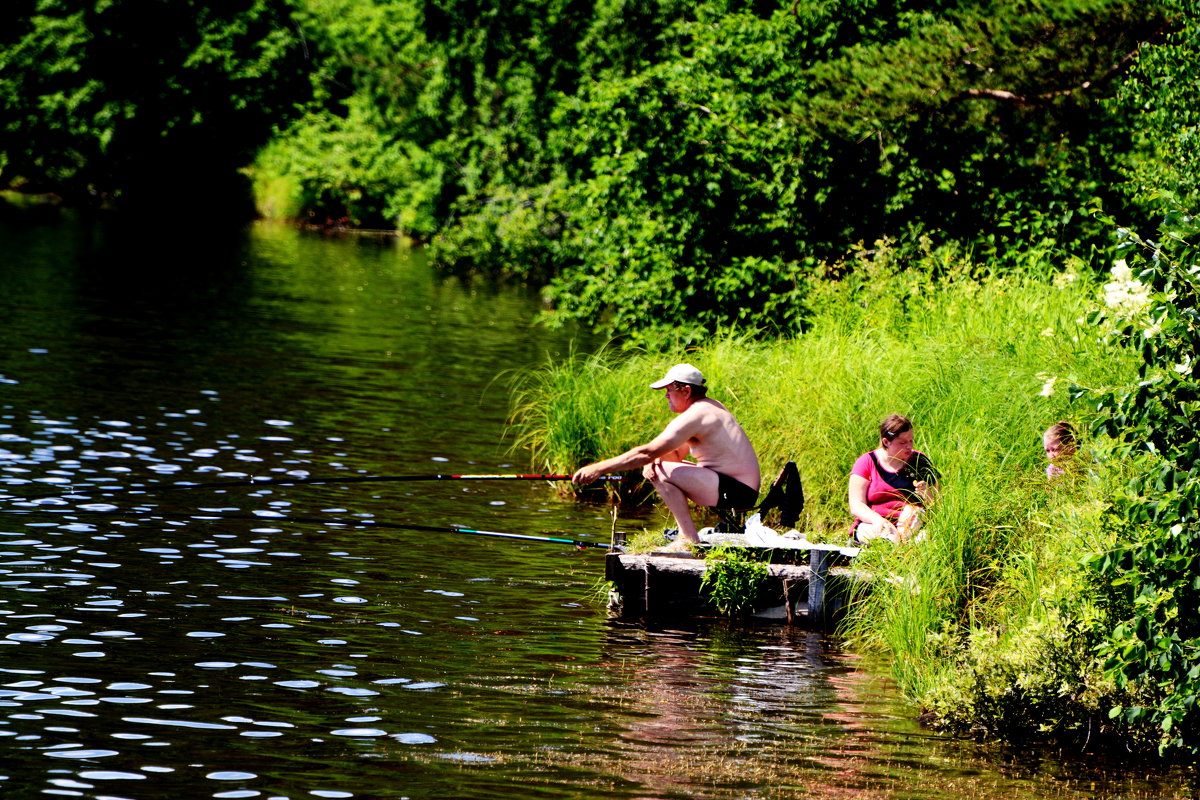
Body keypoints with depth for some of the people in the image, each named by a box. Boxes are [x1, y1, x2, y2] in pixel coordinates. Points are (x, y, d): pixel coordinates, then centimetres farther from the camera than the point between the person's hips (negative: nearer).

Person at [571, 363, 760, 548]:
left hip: (735, 491, -10)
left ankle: (690, 540, -16)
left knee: (662, 472, -20)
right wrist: (652, 462, -4)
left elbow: (647, 452, -21)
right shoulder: (709, 408, 15)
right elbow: (676, 454, 19)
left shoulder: (694, 417, -18)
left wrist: (598, 469, -17)